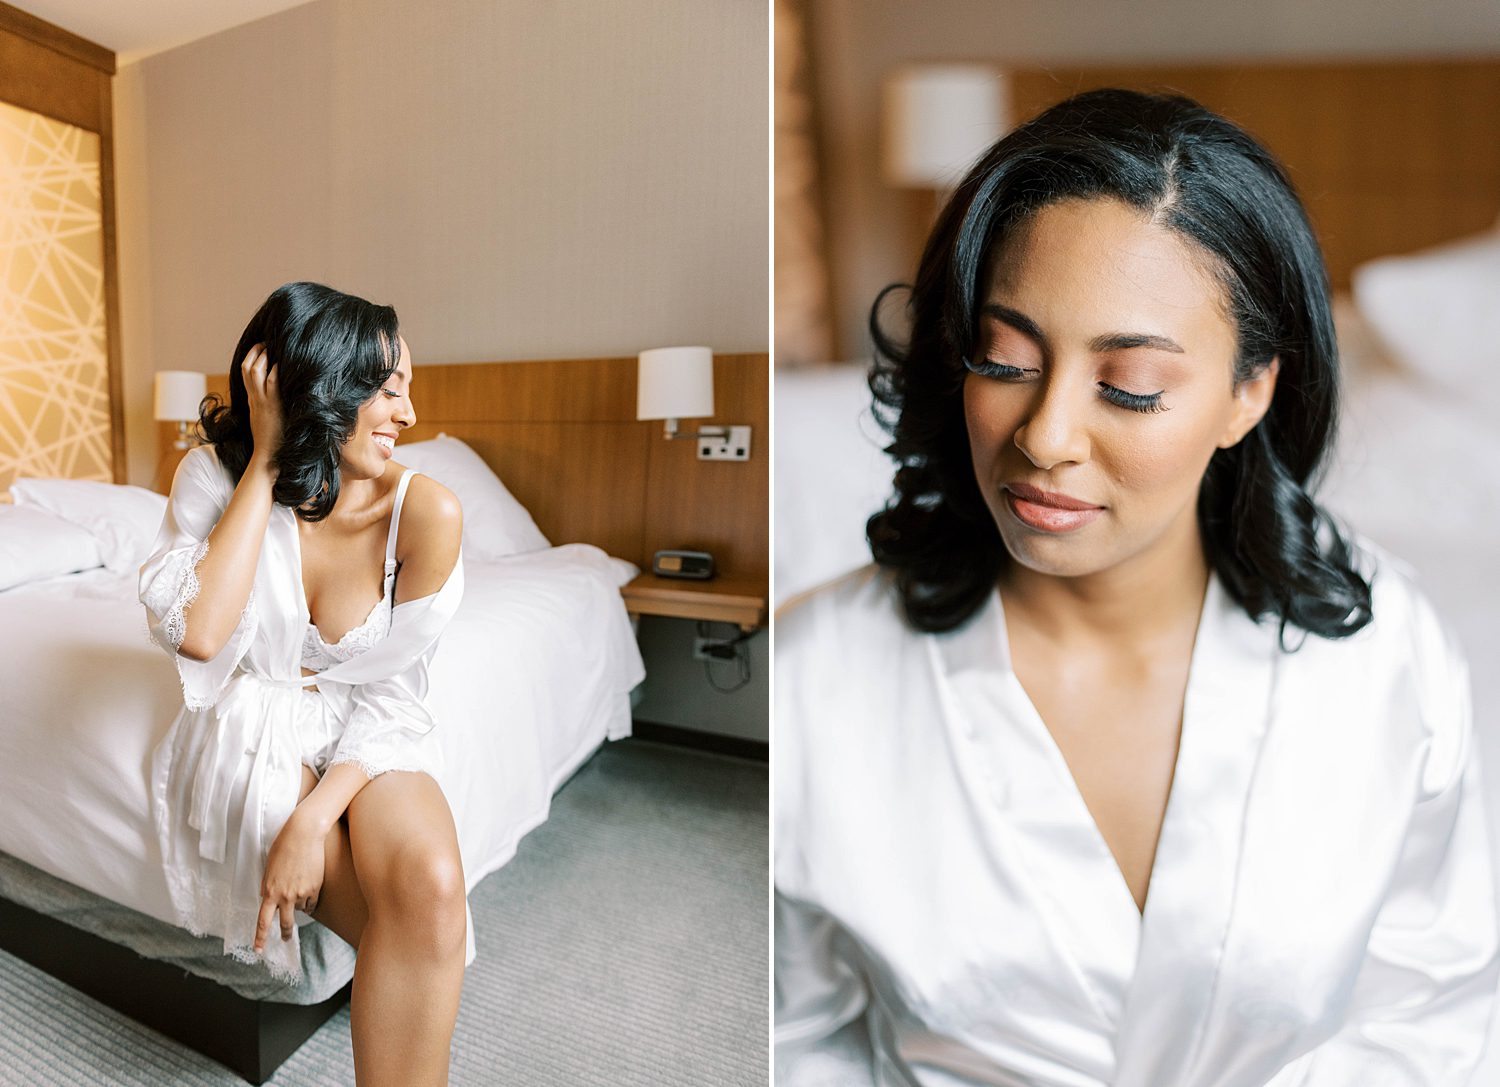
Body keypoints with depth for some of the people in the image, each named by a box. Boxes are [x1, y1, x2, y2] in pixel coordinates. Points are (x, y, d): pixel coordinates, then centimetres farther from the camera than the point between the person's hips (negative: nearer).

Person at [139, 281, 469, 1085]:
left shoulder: (426, 510, -12)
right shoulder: (216, 476, -7)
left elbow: (390, 692, -8)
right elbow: (198, 633, -23)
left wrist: (316, 814, -22)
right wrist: (265, 464, -20)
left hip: (368, 738, 1)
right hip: (254, 728, 0)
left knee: (432, 885, -30)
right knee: (418, 930, -24)